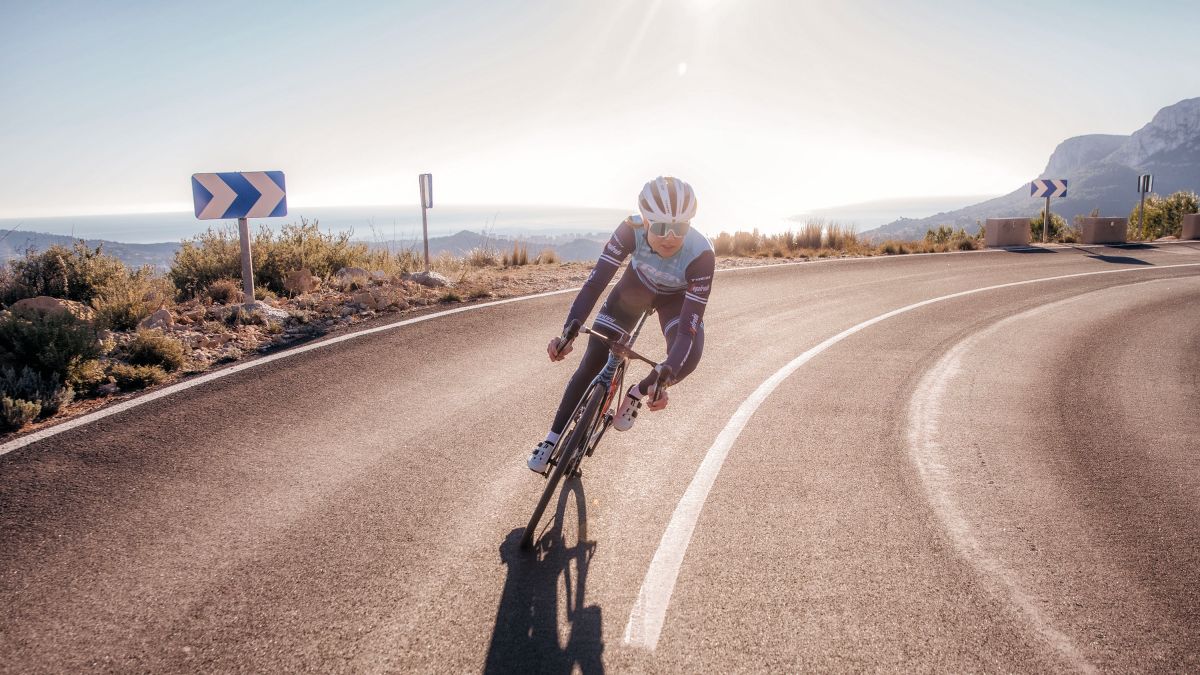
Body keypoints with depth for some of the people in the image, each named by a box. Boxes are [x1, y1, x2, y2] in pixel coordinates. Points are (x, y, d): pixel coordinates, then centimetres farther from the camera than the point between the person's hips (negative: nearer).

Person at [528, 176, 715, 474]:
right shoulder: (631, 230, -35)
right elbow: (596, 281, -35)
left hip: (677, 298, -1)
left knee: (687, 358, -30)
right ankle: (553, 438, 12)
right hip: (635, 287, 1)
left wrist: (664, 377, -48)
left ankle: (637, 393, 2)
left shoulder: (701, 254, -39)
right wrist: (568, 332, -47)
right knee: (590, 365, -4)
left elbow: (689, 325, -39)